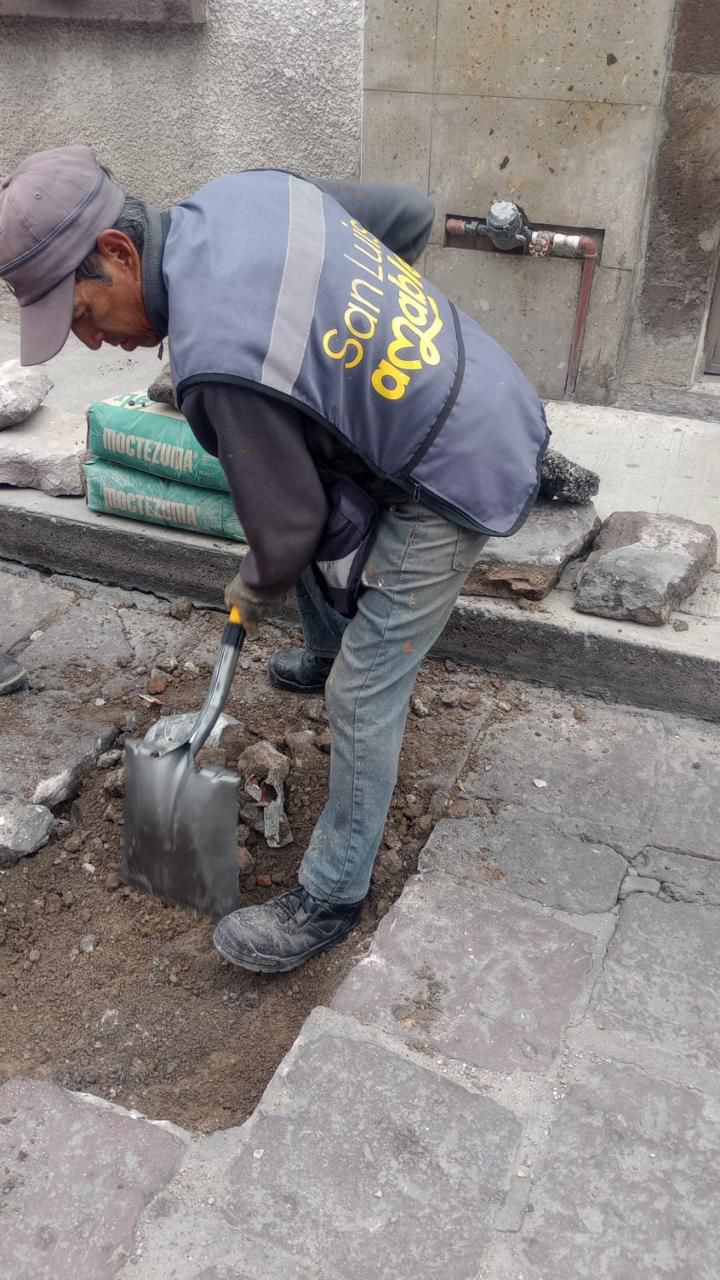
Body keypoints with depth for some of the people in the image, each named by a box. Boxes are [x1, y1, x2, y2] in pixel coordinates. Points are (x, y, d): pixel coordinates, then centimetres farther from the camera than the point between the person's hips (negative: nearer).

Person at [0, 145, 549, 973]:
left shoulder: (218, 361, -30)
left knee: (365, 695, -1)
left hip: (454, 480, -10)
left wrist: (255, 590, 6)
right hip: (475, 393, 10)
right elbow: (411, 214, 7)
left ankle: (330, 899, 15)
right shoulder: (243, 190, -5)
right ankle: (326, 657, 56)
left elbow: (289, 521, -16)